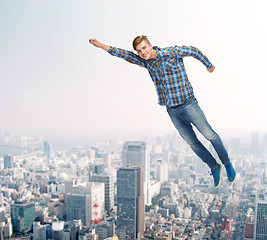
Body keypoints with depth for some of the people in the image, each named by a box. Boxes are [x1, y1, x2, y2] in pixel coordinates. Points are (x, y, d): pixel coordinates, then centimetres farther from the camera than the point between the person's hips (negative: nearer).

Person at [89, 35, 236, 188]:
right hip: (172, 110, 5)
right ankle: (214, 167, 28)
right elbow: (125, 54, 9)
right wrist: (102, 46, 5)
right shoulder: (145, 61, 6)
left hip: (188, 104, -4)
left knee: (210, 135, 0)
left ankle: (227, 163, 22)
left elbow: (194, 51, 5)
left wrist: (209, 65, 17)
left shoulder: (172, 52, -8)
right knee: (192, 142, 9)